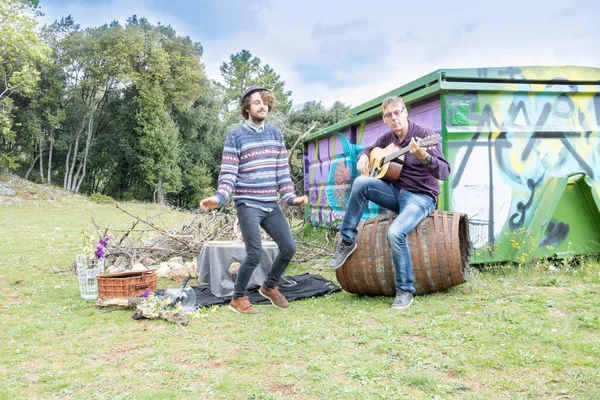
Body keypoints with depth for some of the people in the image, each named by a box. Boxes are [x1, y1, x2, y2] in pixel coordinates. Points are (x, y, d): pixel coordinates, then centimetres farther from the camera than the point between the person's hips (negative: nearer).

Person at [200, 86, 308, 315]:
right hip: (248, 204, -5)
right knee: (255, 254, -12)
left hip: (271, 205, 6)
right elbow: (228, 172, -9)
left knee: (289, 248, 3)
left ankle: (269, 286, 28)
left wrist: (291, 197, 2)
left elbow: (283, 170, 11)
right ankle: (238, 299, 11)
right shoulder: (235, 135, -4)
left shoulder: (275, 133, 11)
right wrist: (219, 198, -24)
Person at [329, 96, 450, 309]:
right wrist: (363, 157, 2)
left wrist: (423, 156, -41)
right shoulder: (388, 137, 6)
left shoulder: (424, 134, -13)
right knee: (361, 182, -20)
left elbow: (444, 172, -21)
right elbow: (370, 148, 27)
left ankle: (405, 290, -11)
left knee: (395, 233, -32)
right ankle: (347, 241, -9)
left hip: (421, 196, -6)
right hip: (396, 192, 6)